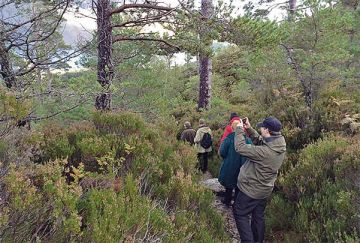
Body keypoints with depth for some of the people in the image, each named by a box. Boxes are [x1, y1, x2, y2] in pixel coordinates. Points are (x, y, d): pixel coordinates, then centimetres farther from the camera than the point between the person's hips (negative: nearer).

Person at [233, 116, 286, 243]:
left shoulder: (265, 151, -34)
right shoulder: (279, 145, -9)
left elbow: (240, 148, -28)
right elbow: (259, 141, 7)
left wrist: (239, 129, -15)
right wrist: (249, 129, 0)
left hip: (251, 190, -8)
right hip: (264, 189, 8)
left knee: (240, 213, 9)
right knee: (258, 216, 23)